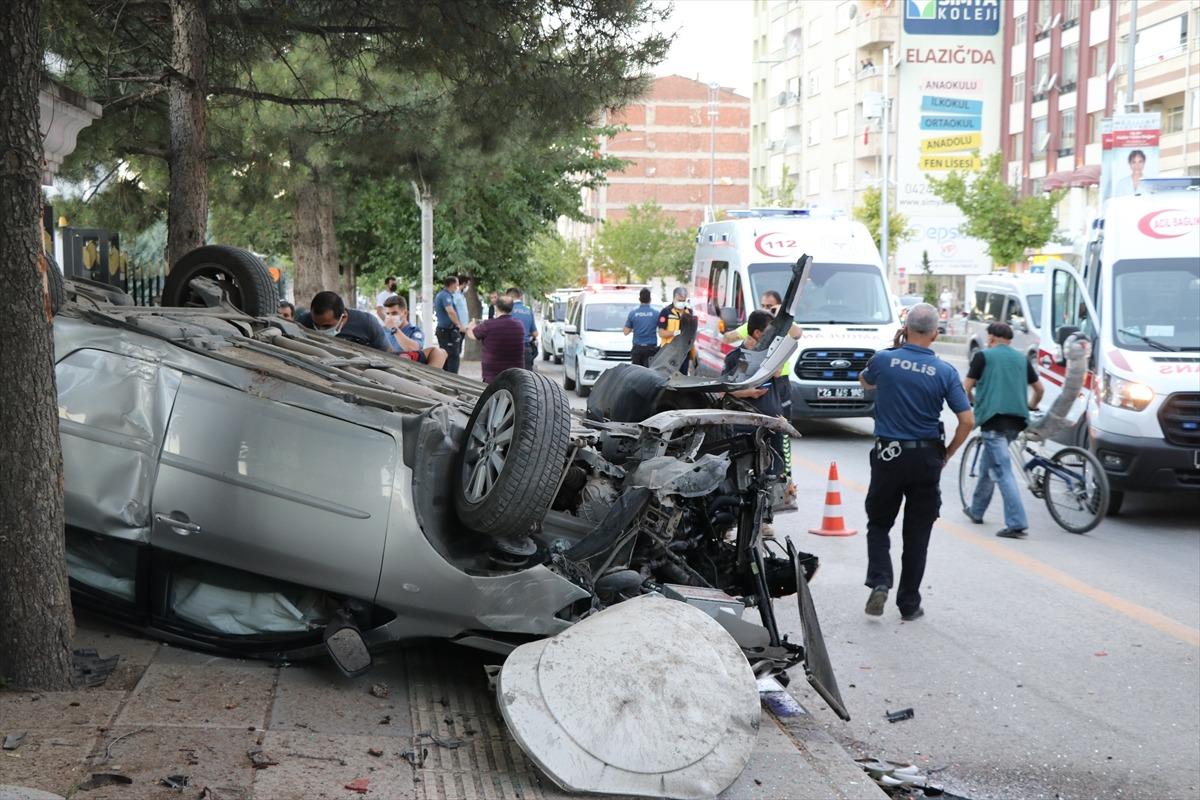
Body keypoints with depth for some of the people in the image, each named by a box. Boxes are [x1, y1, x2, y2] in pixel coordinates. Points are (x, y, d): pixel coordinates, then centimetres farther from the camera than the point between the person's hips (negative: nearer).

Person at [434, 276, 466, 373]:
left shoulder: (439, 295, 17)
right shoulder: (446, 296, -16)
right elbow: (451, 312, -31)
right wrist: (460, 325, -25)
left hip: (441, 329, 10)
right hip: (449, 331, -10)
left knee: (445, 357, 15)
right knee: (453, 357, -10)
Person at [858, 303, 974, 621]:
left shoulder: (884, 360, -6)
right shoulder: (945, 372, -7)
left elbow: (864, 381, 18)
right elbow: (967, 420, -8)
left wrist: (895, 346, 19)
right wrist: (947, 454, 5)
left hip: (888, 455, 0)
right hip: (927, 458, 0)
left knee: (878, 524, 15)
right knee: (917, 533, 10)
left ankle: (879, 582, -7)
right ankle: (909, 604, 14)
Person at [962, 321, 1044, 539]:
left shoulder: (983, 356, 2)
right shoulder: (1021, 359, 17)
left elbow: (966, 388, 2)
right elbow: (1040, 388, 21)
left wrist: (974, 399, 23)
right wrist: (1031, 406, 40)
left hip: (993, 417, -6)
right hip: (1016, 420, 6)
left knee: (1002, 472, -10)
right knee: (987, 464, 24)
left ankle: (1017, 524, -18)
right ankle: (976, 511, 35)